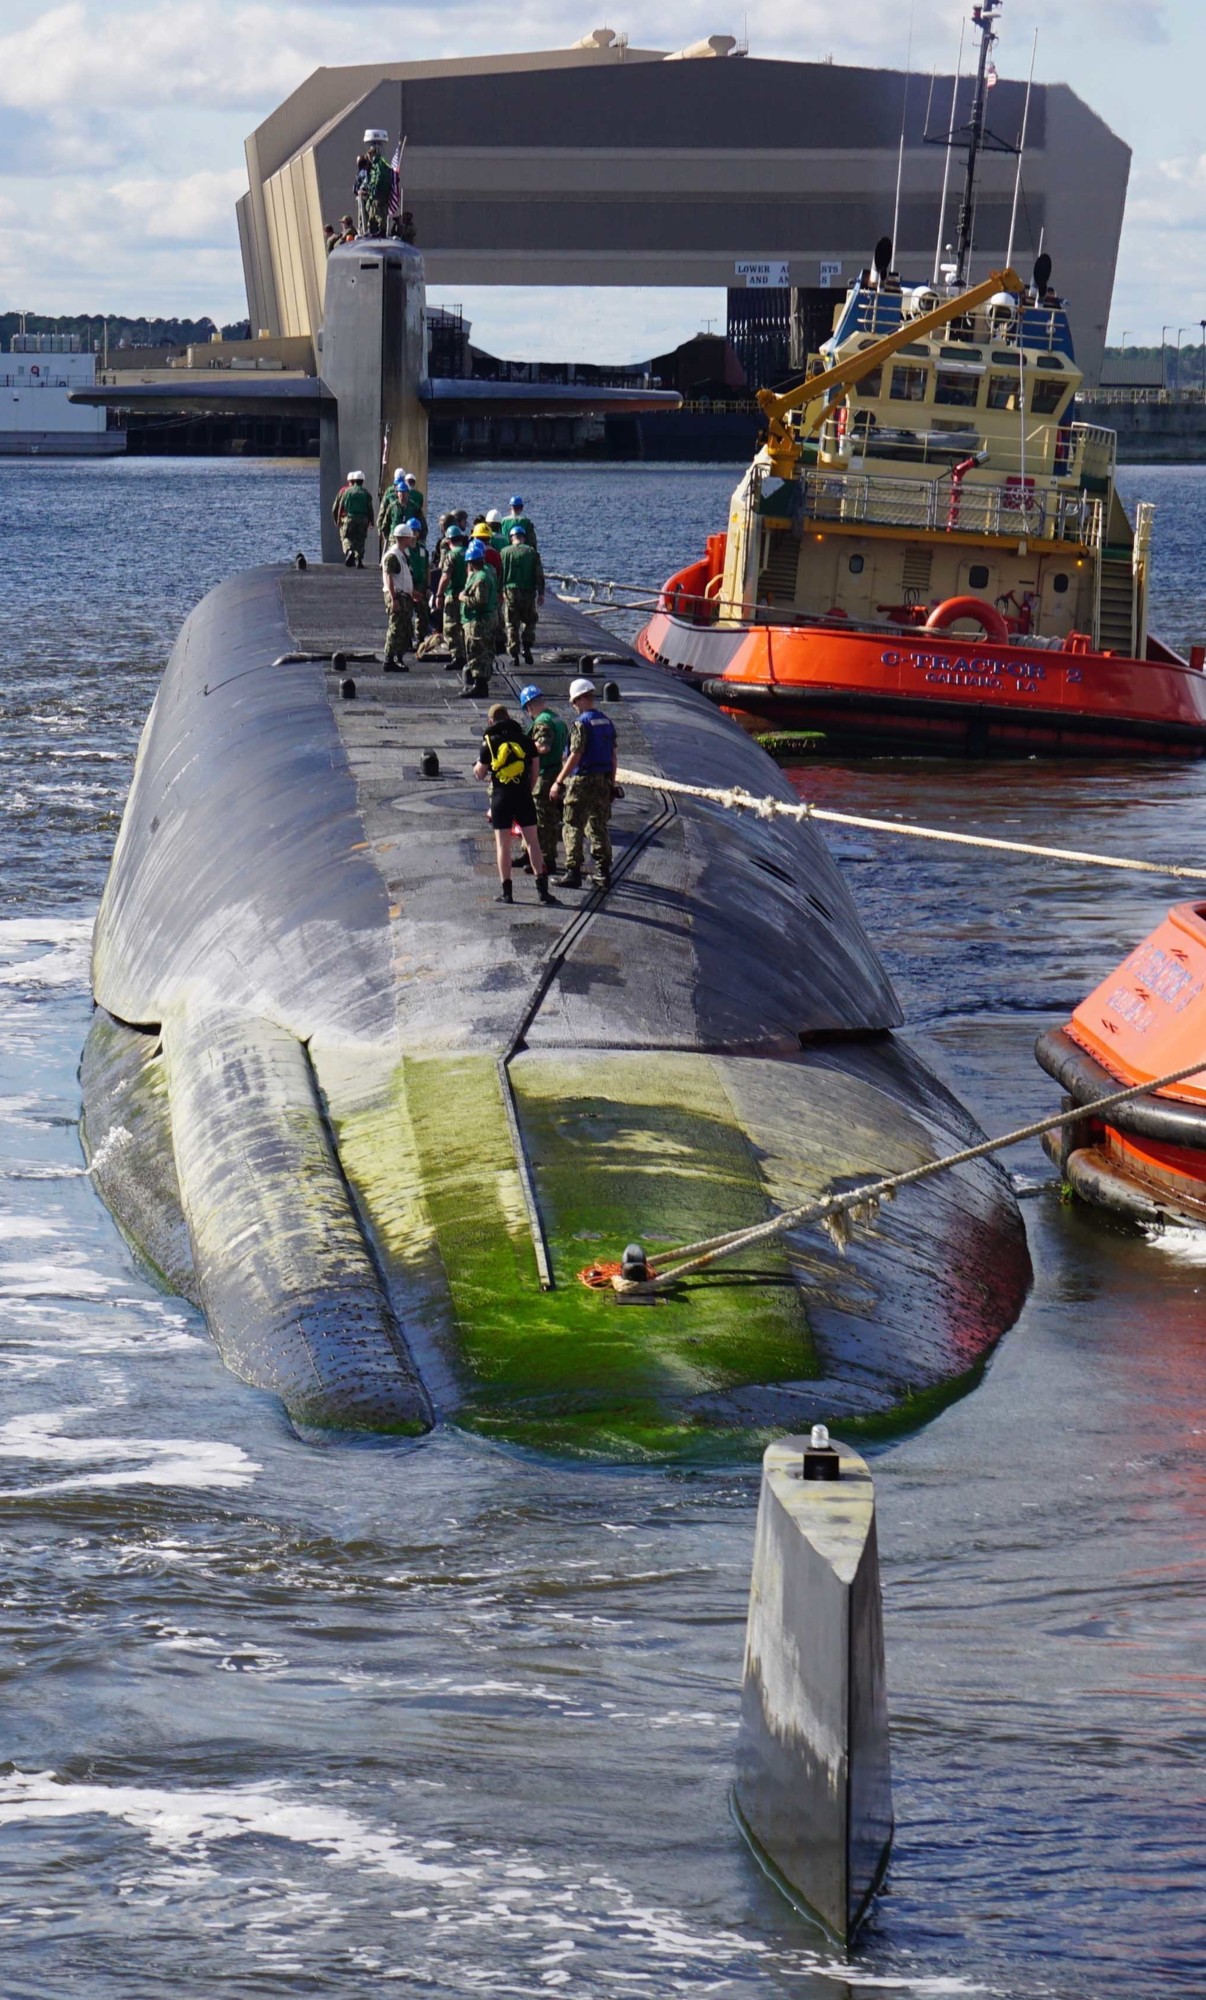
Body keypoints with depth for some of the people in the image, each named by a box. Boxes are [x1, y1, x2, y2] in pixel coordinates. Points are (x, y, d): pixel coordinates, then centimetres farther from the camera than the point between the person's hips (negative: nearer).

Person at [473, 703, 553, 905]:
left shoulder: (489, 741, -3)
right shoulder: (523, 739, 4)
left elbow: (480, 773, 1)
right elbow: (534, 766, 6)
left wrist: (477, 767, 23)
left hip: (501, 797, -2)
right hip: (523, 795, 2)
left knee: (502, 844, 3)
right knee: (532, 841, 5)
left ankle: (506, 891, 2)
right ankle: (542, 887, 2)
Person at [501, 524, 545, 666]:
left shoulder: (505, 552, 2)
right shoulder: (532, 552, 1)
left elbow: (500, 573, 5)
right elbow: (539, 574, 0)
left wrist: (500, 592, 14)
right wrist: (541, 593, 5)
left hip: (510, 591, 0)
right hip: (528, 592, 0)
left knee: (512, 624, 5)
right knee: (529, 621, 15)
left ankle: (514, 655, 0)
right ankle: (527, 648, -2)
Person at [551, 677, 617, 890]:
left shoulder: (582, 723, -14)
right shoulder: (607, 722, 10)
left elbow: (575, 756, -18)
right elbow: (614, 755, 14)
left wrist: (559, 781, -15)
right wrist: (611, 783, 21)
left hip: (583, 780, -7)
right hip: (603, 781, 7)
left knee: (574, 827, -1)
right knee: (599, 827, 12)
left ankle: (573, 873, -4)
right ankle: (604, 874, 12)